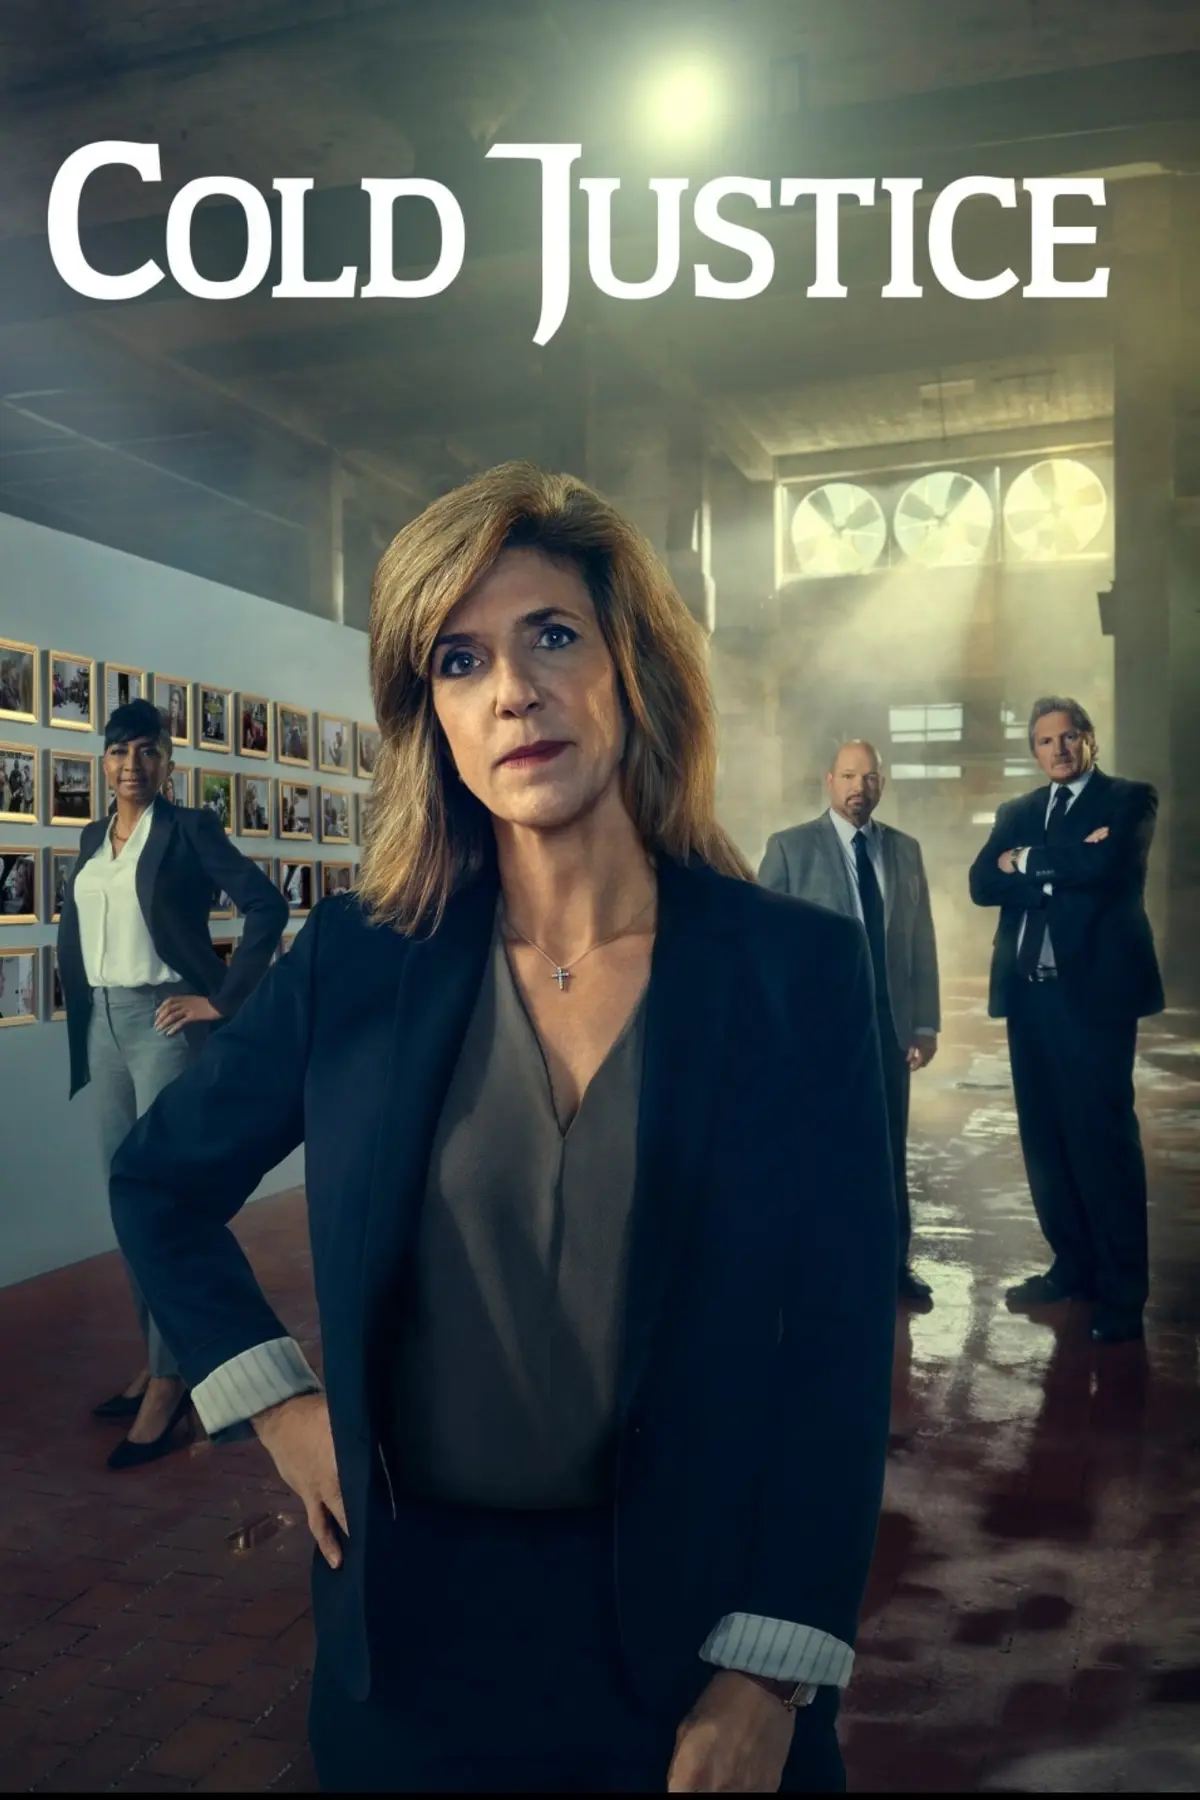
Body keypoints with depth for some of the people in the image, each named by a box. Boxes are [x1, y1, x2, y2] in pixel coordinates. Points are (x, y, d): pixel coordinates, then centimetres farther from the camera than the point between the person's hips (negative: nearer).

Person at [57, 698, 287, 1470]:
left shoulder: (190, 829, -7)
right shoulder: (93, 839, 13)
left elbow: (269, 907, -15)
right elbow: (75, 929, 21)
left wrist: (224, 1000, -15)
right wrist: (82, 1013, 10)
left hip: (163, 1022, -7)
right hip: (103, 1023, 7)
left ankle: (170, 1379, 3)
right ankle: (156, 1356, 24)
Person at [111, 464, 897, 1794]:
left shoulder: (796, 968, -11)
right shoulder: (359, 959, -6)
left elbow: (838, 1344, -10)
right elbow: (158, 1184, 8)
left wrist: (767, 1681, -11)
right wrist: (274, 1402, 0)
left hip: (690, 1614, -1)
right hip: (410, 1613, 2)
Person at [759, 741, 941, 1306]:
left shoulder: (905, 849, 8)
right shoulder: (790, 847, -4)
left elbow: (921, 940, 8)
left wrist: (926, 1022, 4)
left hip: (889, 1023, 3)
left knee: (890, 1149, 13)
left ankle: (894, 1262, 27)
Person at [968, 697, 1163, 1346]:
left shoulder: (1128, 799, 1)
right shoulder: (1017, 813, 16)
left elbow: (1105, 865, -18)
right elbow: (982, 883, 1)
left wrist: (1027, 862, -4)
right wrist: (1064, 867, -11)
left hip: (1094, 989, -5)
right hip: (1029, 993, 6)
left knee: (1102, 1135, -3)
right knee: (1045, 1136, 9)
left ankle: (1122, 1290, 6)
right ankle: (1073, 1264, 22)